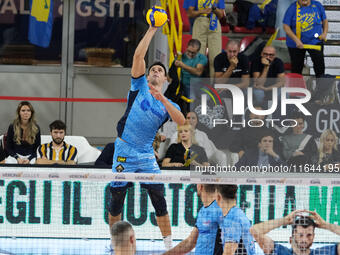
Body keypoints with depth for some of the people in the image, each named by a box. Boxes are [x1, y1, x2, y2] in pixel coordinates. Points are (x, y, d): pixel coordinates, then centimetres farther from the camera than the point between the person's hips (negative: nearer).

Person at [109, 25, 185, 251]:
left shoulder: (168, 104, 11)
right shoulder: (140, 86, 8)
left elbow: (181, 121, -11)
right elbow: (138, 56, -4)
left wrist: (163, 99, -20)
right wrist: (152, 31, -5)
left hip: (147, 156, 1)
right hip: (124, 151, -1)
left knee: (159, 197, -6)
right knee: (117, 198, 1)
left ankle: (169, 244, 0)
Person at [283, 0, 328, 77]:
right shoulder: (292, 8, -7)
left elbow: (324, 20, 16)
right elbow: (286, 26, -10)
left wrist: (324, 33, -2)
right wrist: (296, 40, -20)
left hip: (315, 41, 1)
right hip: (296, 44, -1)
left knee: (319, 62, -15)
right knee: (296, 68, 7)